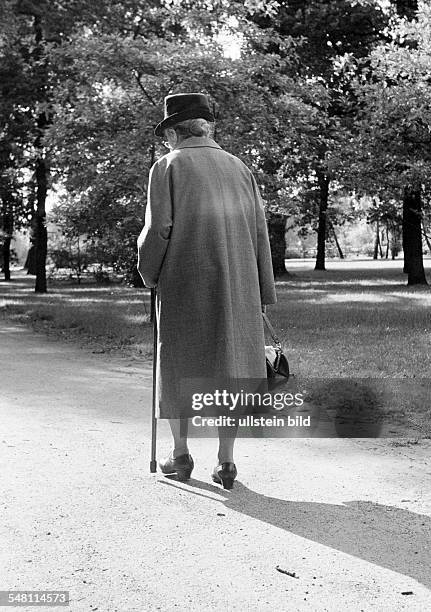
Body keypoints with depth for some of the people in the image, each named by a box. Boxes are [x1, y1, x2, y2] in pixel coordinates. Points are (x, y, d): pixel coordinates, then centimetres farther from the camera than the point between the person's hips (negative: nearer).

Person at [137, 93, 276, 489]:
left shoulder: (168, 166, -3)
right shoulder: (238, 168, 9)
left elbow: (158, 229, -11)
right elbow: (259, 231, 5)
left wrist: (149, 272, 7)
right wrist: (261, 295, 8)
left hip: (185, 285, -3)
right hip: (237, 287, 3)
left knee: (180, 366, 13)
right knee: (230, 366, 9)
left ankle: (181, 455, 20)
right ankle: (226, 463, 9)